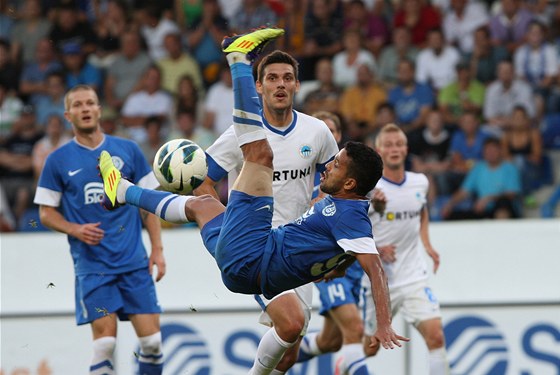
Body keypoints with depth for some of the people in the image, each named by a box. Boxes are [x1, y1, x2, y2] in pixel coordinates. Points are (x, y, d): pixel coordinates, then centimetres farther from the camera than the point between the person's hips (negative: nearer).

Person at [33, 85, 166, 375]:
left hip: (134, 261, 2)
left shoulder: (128, 150, 8)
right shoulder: (58, 160, 3)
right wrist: (76, 230, -12)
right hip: (92, 265, -2)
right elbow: (46, 213, 7)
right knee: (105, 342, -12)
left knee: (152, 340, -4)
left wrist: (157, 248, 4)